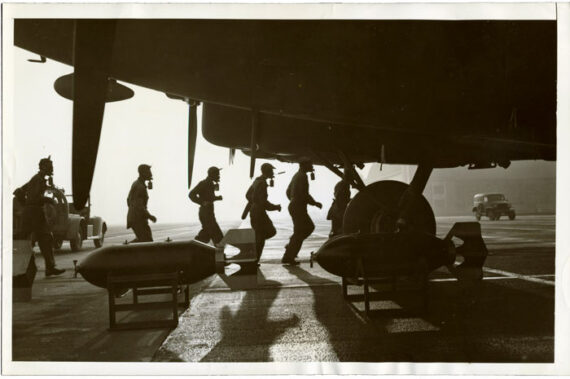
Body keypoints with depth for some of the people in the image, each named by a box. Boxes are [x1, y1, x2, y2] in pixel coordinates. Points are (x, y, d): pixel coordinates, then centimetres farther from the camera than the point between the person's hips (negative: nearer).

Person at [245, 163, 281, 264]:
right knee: (260, 238, -1)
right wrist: (276, 207, -11)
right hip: (259, 213, -9)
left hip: (254, 210, 9)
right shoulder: (262, 183, -19)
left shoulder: (257, 180, 10)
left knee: (271, 232, 17)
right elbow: (263, 202, -22)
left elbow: (248, 195, 20)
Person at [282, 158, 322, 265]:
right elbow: (304, 194, -22)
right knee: (299, 233, -3)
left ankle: (291, 245, 16)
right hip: (299, 208, -10)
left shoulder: (296, 175, 15)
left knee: (309, 227, 19)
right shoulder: (302, 176, -15)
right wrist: (315, 203, -12)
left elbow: (288, 191, 22)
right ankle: (288, 258, 2)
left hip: (293, 206, 10)